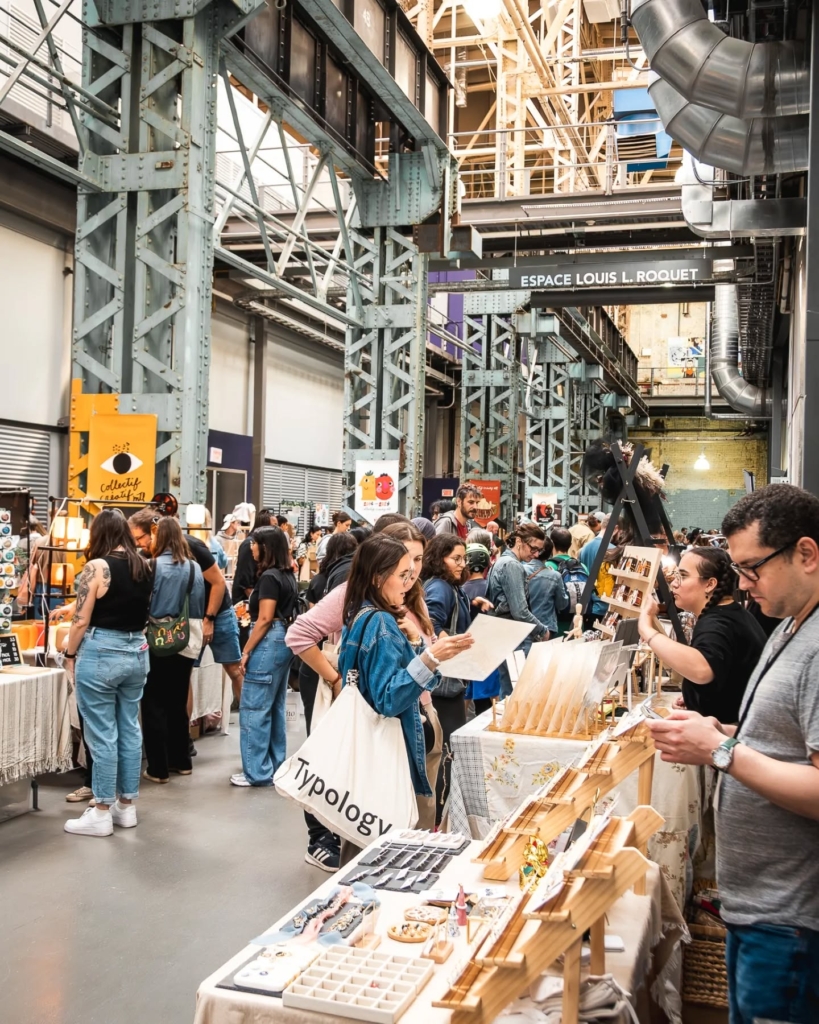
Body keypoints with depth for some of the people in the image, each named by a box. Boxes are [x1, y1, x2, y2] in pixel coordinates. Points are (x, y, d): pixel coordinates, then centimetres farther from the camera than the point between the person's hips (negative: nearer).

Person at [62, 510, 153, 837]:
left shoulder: (97, 567, -13)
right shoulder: (144, 567, 6)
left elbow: (81, 620, -11)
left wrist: (69, 654, 1)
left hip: (100, 653, -6)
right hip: (136, 653, 7)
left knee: (102, 734, 1)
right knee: (129, 730, 12)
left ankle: (102, 814, 8)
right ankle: (126, 805, 21)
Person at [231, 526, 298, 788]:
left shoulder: (269, 577, -15)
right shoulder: (287, 575, 12)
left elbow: (265, 619, -18)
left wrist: (246, 650, -14)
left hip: (268, 643, -10)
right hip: (284, 641, 10)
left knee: (254, 708, -3)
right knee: (275, 708, 15)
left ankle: (258, 772, 1)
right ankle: (275, 766, 22)